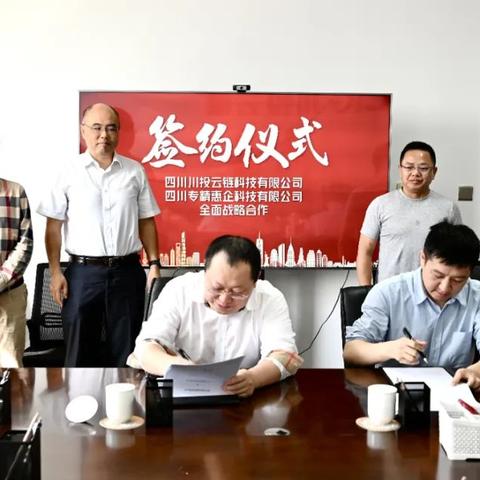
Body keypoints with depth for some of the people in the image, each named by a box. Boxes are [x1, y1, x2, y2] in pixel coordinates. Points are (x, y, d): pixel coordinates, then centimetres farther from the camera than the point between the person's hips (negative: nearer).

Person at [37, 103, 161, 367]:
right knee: (80, 349, 7)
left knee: (125, 348, 10)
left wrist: (154, 264, 3)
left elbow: (146, 221, 9)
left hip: (127, 271, 2)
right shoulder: (69, 171, 0)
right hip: (83, 272, -1)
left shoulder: (135, 171, 5)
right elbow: (53, 225, 1)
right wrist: (55, 272, -5)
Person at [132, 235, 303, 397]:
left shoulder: (271, 300, -9)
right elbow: (146, 347, -13)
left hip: (246, 401, 0)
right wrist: (175, 367, -34)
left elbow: (283, 357, -17)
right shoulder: (178, 290, -9)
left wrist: (253, 378, -38)